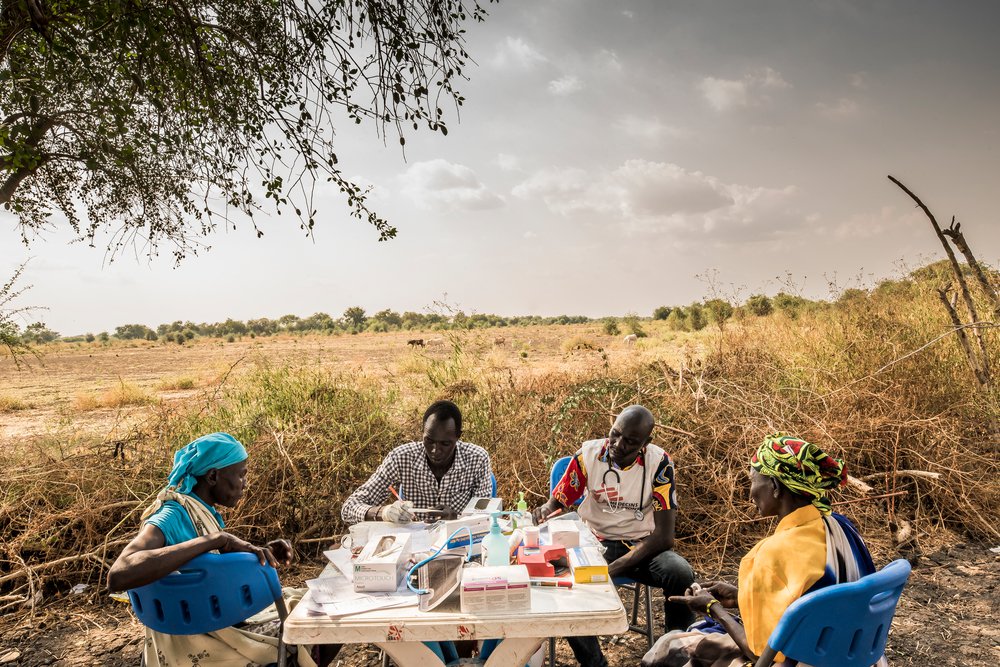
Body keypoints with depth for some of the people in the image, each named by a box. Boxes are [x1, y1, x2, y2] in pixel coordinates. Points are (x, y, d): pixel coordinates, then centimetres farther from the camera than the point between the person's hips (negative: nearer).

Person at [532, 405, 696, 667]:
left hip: (643, 546, 0)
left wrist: (612, 569, -25)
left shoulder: (659, 463, -14)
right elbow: (557, 503, -2)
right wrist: (544, 511, -29)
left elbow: (664, 535, -15)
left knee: (681, 574, -30)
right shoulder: (588, 454, -10)